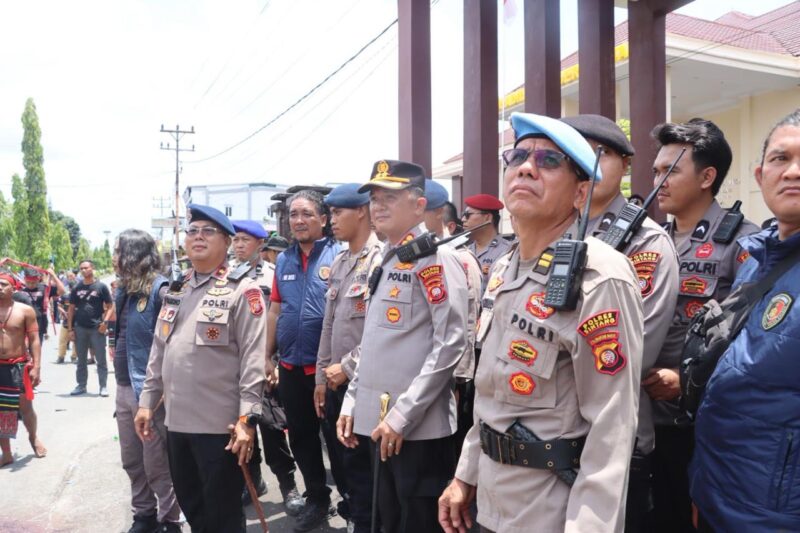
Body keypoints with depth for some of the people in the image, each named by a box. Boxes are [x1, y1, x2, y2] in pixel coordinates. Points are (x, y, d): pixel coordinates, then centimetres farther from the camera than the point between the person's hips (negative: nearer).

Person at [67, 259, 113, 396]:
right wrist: (70, 329, 4)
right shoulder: (76, 289, 9)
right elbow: (71, 309, 11)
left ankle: (103, 386, 6)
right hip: (80, 328, 3)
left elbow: (110, 307, 0)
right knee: (81, 359, 11)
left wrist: (105, 321, -15)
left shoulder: (101, 286, 0)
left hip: (97, 328, -3)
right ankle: (81, 385, 20)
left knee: (101, 359, 0)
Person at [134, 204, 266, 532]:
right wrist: (147, 401, 13)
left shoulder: (242, 290, -8)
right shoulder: (176, 290, 13)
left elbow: (253, 359, -14)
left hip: (221, 425, -7)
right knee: (190, 506, 20)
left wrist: (247, 418, -19)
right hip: (177, 421, 7)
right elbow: (159, 351, 17)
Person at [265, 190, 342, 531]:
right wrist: (267, 358, 12)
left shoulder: (339, 256, -9)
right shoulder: (283, 260, 8)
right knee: (300, 436, 16)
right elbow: (274, 311, 12)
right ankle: (317, 498, 35)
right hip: (291, 366, 6)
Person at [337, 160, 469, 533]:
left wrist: (402, 416, -19)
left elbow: (451, 345, -19)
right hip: (378, 423, 8)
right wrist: (352, 402, 13)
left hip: (418, 428, -8)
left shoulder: (435, 257, -12)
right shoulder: (384, 261, 14)